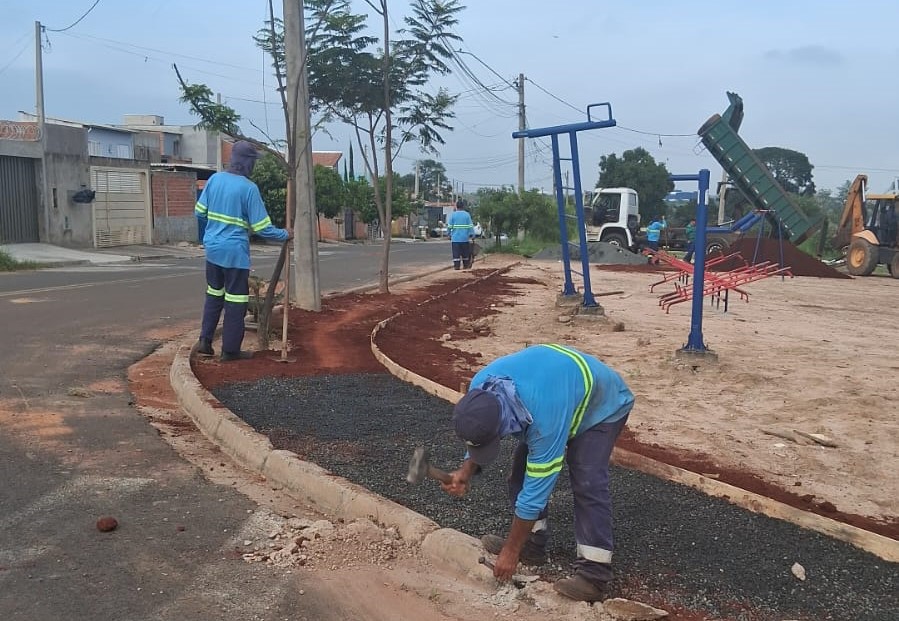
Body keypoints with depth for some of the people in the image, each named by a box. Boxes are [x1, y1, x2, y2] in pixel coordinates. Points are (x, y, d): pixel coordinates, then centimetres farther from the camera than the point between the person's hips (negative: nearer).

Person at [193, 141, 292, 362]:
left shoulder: (215, 179, 2)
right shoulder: (249, 188, -15)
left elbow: (200, 212, 8)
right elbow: (262, 228, -13)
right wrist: (285, 235, 2)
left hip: (213, 248, 6)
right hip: (235, 251, -6)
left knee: (214, 294, 20)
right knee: (235, 300, 4)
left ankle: (205, 341, 19)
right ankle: (230, 350, 10)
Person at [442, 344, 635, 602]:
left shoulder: (545, 418, -44)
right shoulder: (479, 390, -26)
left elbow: (536, 488, -35)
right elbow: (479, 439, -4)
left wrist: (511, 550, -26)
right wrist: (467, 471, -25)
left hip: (602, 406, -7)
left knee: (587, 481, -23)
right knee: (521, 469, -2)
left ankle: (594, 573, -19)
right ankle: (532, 545, 12)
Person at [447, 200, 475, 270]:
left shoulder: (452, 214, -1)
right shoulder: (467, 214, 0)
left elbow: (449, 226, -2)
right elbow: (470, 226, -2)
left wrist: (449, 234, 10)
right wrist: (472, 235, 5)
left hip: (455, 238, -1)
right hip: (465, 238, 1)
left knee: (456, 253, 1)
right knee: (465, 253, 12)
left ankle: (456, 266, -4)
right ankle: (466, 265, 17)